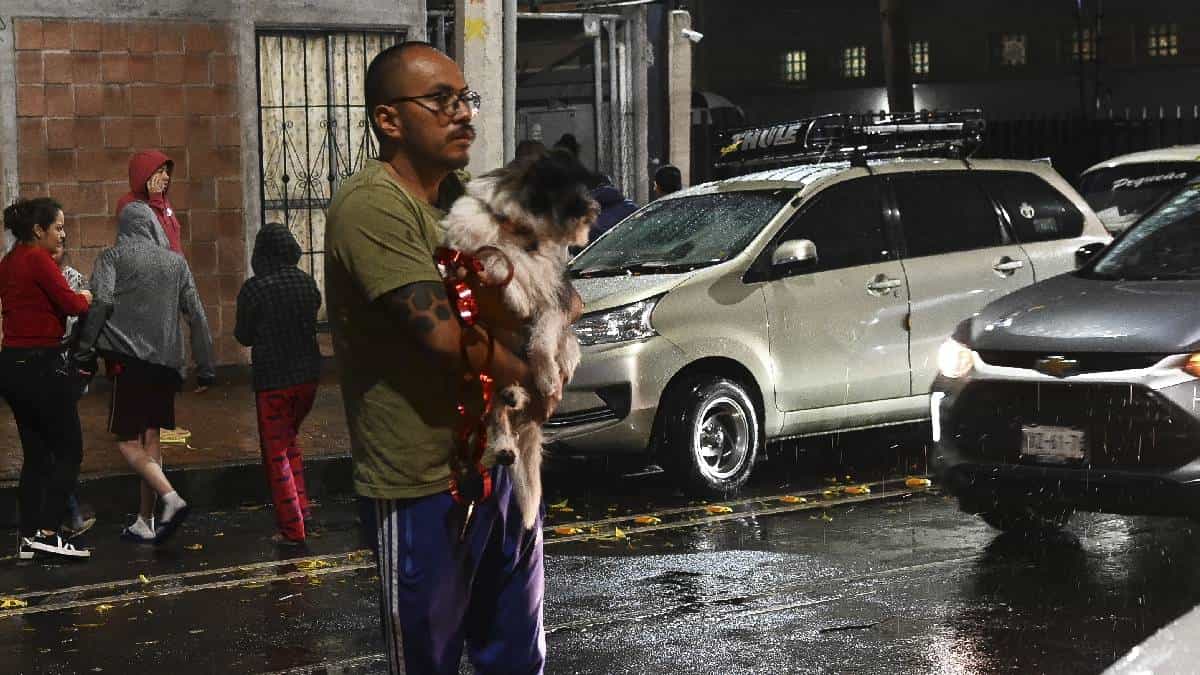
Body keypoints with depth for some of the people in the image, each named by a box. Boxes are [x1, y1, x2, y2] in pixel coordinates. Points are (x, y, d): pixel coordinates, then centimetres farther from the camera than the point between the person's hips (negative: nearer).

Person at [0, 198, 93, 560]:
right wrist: (86, 298, 2)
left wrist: (75, 299, 7)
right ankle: (48, 532, -7)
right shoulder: (38, 259, -13)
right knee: (69, 451, -2)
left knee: (36, 453, 13)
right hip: (41, 365, -9)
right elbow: (70, 303, -18)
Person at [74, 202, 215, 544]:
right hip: (167, 361, 4)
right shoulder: (176, 262, 12)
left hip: (128, 358, -4)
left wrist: (85, 349, -9)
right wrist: (205, 367, 14)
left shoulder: (113, 256, 2)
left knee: (128, 441, 1)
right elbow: (197, 316, 10)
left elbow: (101, 301, -14)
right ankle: (145, 522, 14)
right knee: (150, 439, 12)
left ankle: (171, 498, -19)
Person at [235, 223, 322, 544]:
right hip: (307, 373, 5)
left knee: (276, 452, 4)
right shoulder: (307, 282, -1)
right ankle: (301, 507, 21)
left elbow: (244, 336, -3)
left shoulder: (253, 289, -13)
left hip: (272, 380, -5)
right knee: (289, 439, 24)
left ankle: (292, 527, 3)